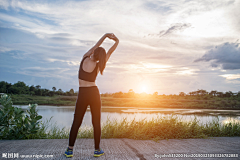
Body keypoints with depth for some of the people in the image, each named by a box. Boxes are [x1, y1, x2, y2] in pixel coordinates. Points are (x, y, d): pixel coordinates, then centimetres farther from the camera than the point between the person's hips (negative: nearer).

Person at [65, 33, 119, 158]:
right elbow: (110, 52, 6)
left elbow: (96, 45, 10)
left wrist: (105, 35, 14)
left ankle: (70, 150, 9)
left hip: (82, 95, 1)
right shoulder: (98, 65, -4)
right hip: (94, 93, 0)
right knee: (96, 122, 7)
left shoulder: (85, 58, -4)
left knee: (76, 122, 7)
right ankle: (97, 150, 12)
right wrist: (117, 42, 15)